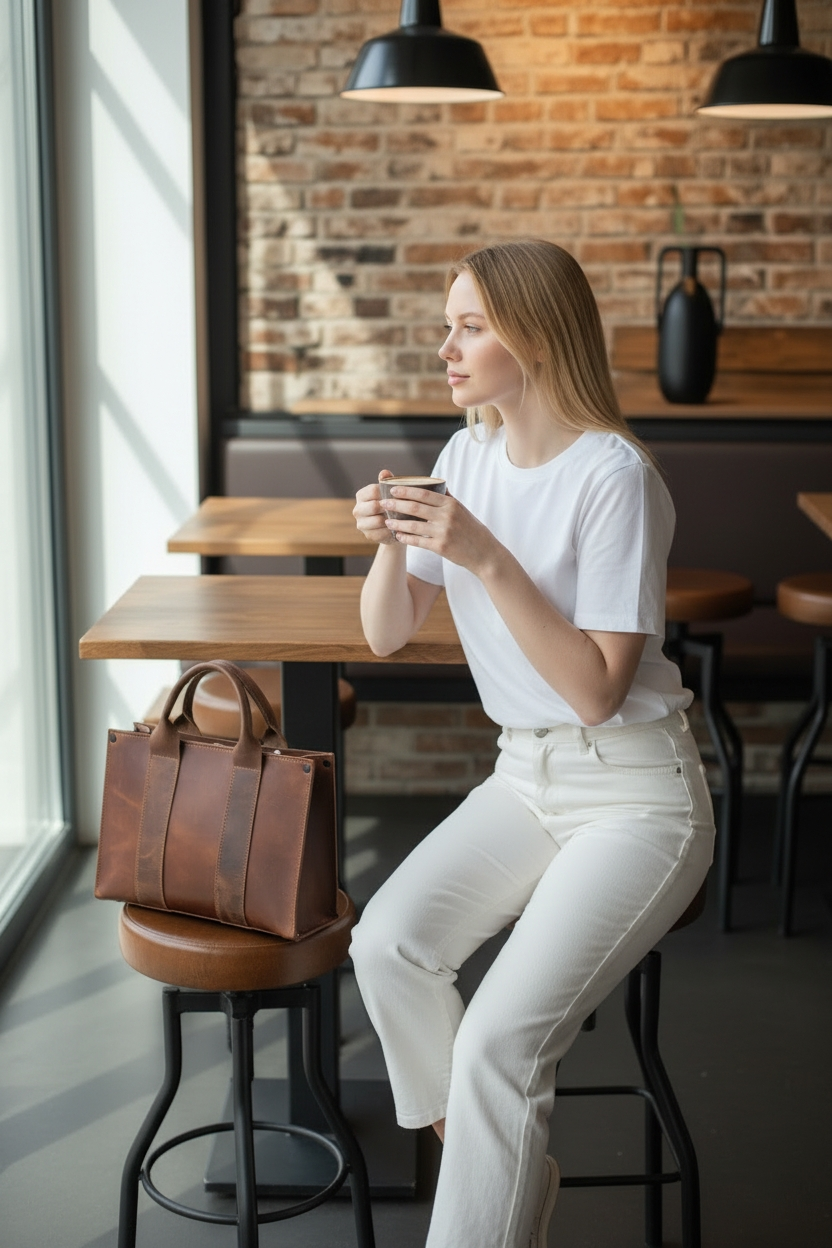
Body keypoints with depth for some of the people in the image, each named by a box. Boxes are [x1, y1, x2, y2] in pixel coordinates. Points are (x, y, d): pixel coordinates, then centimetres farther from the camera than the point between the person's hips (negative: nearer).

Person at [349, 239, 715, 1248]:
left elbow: (596, 690, -22)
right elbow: (385, 638, 7)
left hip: (634, 795, -6)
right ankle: (507, 1166, 4)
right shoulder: (470, 455, 4)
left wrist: (488, 559, -28)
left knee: (499, 1040, -23)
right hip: (524, 777, 7)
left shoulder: (614, 475, -18)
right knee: (387, 944, -18)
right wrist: (392, 545, -13)